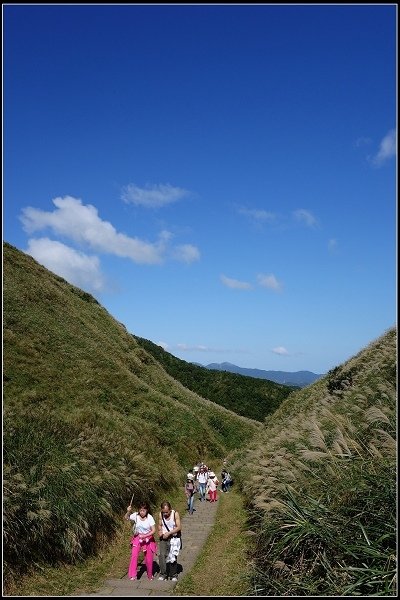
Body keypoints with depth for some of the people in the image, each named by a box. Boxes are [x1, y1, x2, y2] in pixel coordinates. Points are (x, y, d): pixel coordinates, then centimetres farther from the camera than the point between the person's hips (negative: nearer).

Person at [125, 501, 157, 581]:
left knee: (149, 558, 7)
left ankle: (150, 575, 31)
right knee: (134, 555, -15)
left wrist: (144, 536, -31)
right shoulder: (136, 515, -14)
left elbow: (153, 530, -20)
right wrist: (128, 512, -29)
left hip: (148, 539, -1)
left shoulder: (150, 518, -20)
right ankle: (132, 575, -3)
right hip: (137, 538, 1)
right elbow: (126, 518, -8)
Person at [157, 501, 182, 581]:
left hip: (173, 538, -2)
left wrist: (168, 533, -22)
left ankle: (173, 575, 16)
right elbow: (160, 525, 8)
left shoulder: (175, 514, -15)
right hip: (163, 538, 2)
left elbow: (178, 527, -15)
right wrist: (160, 531, -13)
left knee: (173, 556, 2)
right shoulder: (160, 514, -6)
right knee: (162, 555, -8)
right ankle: (163, 574, 5)